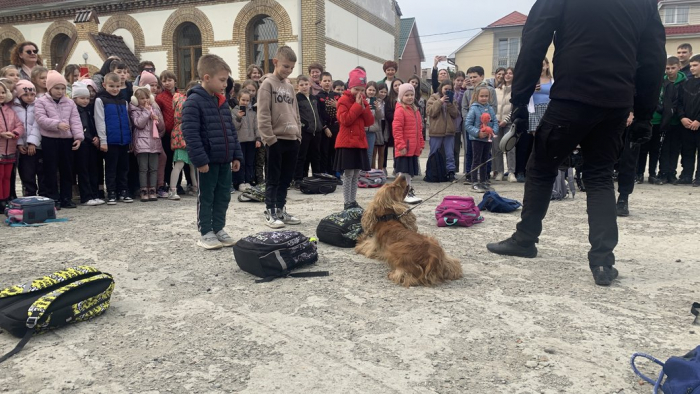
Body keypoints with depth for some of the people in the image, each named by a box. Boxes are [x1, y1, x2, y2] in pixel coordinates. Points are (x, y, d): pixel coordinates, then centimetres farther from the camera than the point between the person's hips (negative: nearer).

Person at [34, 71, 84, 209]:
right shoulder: (41, 102, 0)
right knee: (51, 170, 1)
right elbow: (41, 119, -13)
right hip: (49, 140, -3)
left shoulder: (70, 103, 9)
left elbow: (75, 121, 2)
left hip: (67, 140, 3)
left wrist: (78, 136, -10)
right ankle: (53, 199, 8)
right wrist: (57, 124, -26)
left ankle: (66, 198, 16)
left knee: (67, 170, 7)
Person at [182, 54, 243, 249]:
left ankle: (219, 228, 25)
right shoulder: (194, 102, -13)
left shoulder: (222, 101, 11)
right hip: (208, 160, -7)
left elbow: (231, 130, 16)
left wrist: (236, 155, 12)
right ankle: (206, 233, 15)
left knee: (223, 196, 13)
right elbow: (190, 133, -18)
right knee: (206, 198, 4)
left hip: (224, 159, 7)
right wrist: (200, 159, -21)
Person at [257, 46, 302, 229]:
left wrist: (298, 134, 11)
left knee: (286, 179, 11)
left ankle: (281, 210, 20)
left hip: (292, 139, 7)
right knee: (273, 179, -1)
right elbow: (263, 114, -12)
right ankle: (270, 213, 6)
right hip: (276, 140, -7)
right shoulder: (268, 84, -5)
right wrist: (269, 137, -16)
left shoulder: (290, 87, 16)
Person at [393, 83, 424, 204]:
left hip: (414, 148, 8)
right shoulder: (400, 110, -11)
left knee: (411, 171, 15)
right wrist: (401, 145, -20)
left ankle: (410, 191, 24)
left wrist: (421, 144, 17)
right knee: (405, 171, -2)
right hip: (404, 148, -8)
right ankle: (405, 194, 3)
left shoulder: (415, 110, 15)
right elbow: (396, 129, -16)